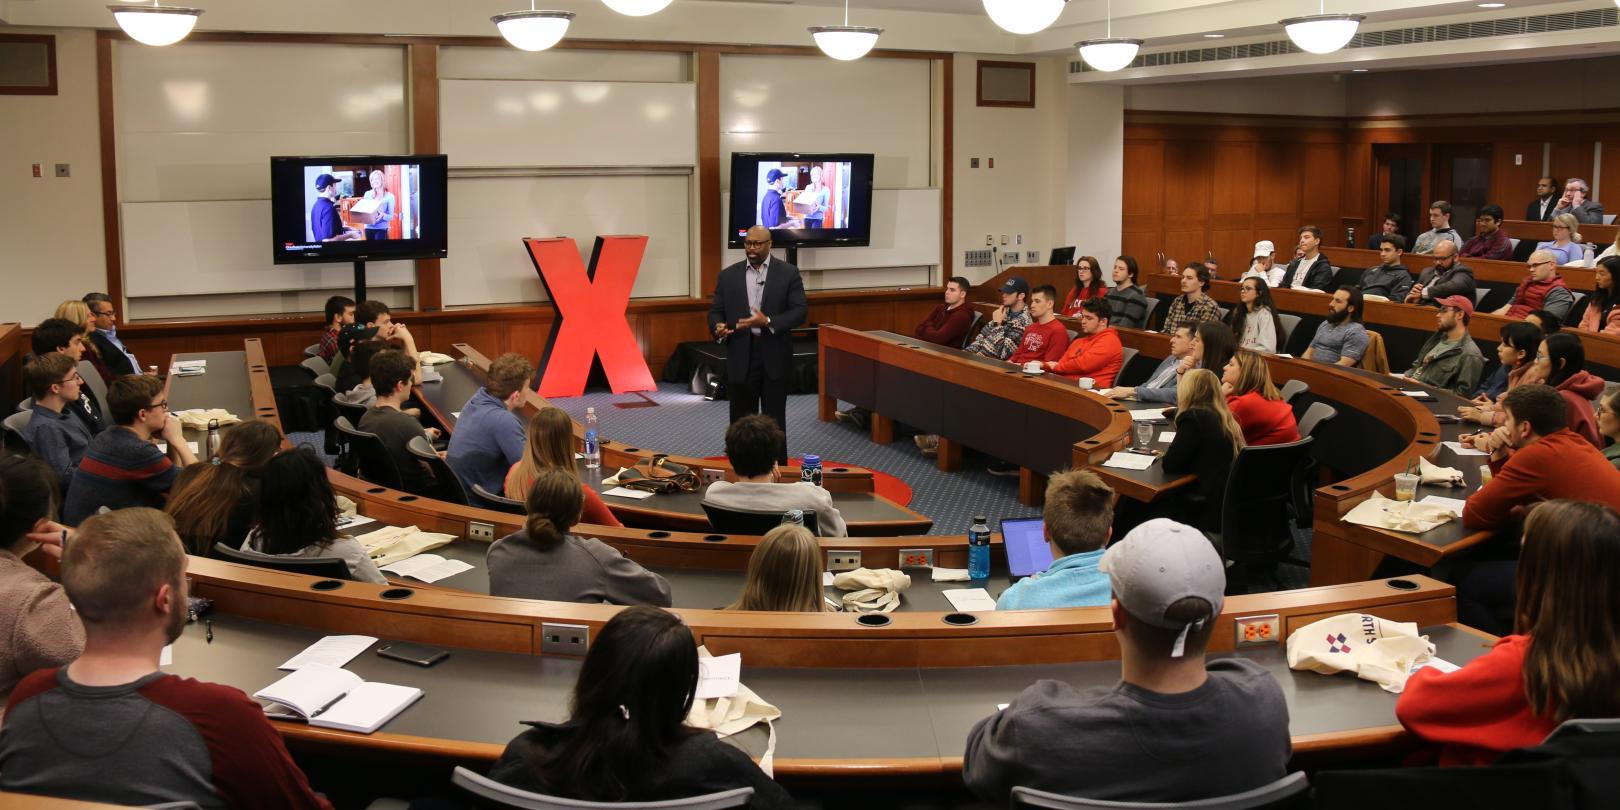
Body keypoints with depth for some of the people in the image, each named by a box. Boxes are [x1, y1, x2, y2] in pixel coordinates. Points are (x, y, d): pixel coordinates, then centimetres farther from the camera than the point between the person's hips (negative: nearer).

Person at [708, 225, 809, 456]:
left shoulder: (788, 273, 1)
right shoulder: (728, 275, 8)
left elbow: (800, 311, -5)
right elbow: (716, 311, 8)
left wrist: (768, 322, -19)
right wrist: (718, 327, -15)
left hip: (774, 357, -2)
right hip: (740, 357, 2)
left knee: (774, 419, 4)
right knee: (741, 419, 6)